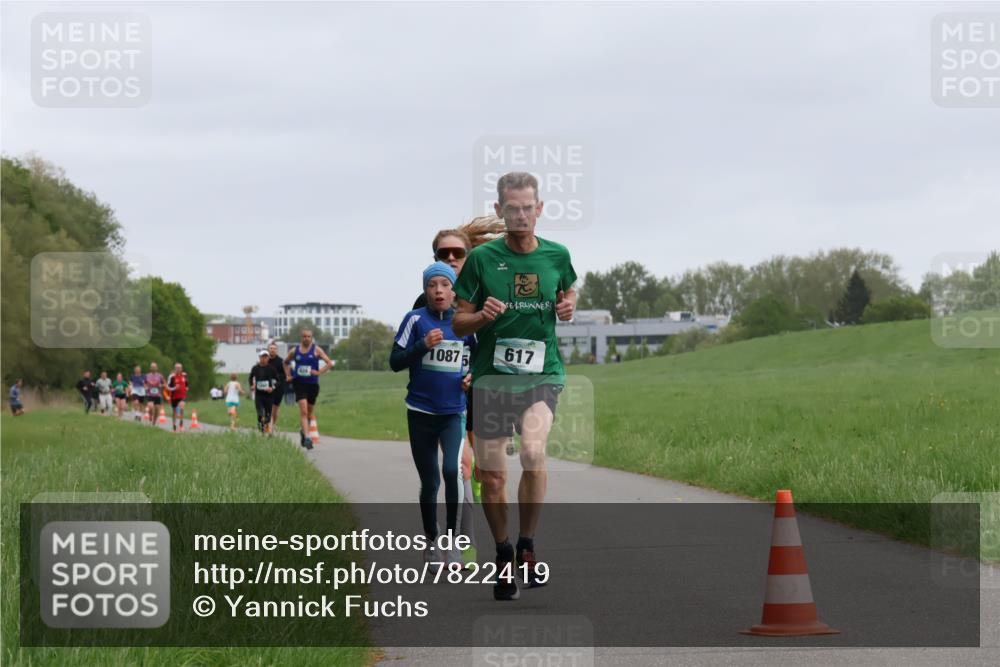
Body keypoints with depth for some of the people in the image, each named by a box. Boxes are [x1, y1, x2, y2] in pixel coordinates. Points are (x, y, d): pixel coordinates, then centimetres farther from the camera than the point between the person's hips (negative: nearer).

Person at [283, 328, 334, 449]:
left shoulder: (316, 350, -1)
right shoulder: (294, 351, 4)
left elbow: (329, 363, -6)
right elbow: (285, 363, 23)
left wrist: (319, 372, -16)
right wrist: (288, 375, 10)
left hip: (313, 384, 1)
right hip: (299, 384, -1)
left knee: (310, 411, 13)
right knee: (303, 410, -16)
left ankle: (303, 430, 40)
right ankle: (306, 437, -23)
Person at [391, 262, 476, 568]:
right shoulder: (415, 319, -3)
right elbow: (395, 362, -4)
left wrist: (475, 376, -3)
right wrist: (423, 345, -19)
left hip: (454, 413, 0)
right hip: (421, 412, 0)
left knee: (451, 471, -19)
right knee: (429, 481, 8)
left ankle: (452, 543, -11)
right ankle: (431, 541, 25)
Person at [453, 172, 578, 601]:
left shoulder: (556, 256, 4)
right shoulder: (482, 258, 0)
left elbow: (569, 291, 25)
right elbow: (458, 323, 4)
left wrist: (568, 307, 1)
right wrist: (482, 316, -18)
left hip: (542, 372, 0)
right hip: (491, 374, 1)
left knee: (533, 450, -25)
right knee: (491, 475, 1)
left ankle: (527, 546, -7)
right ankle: (504, 557, 23)